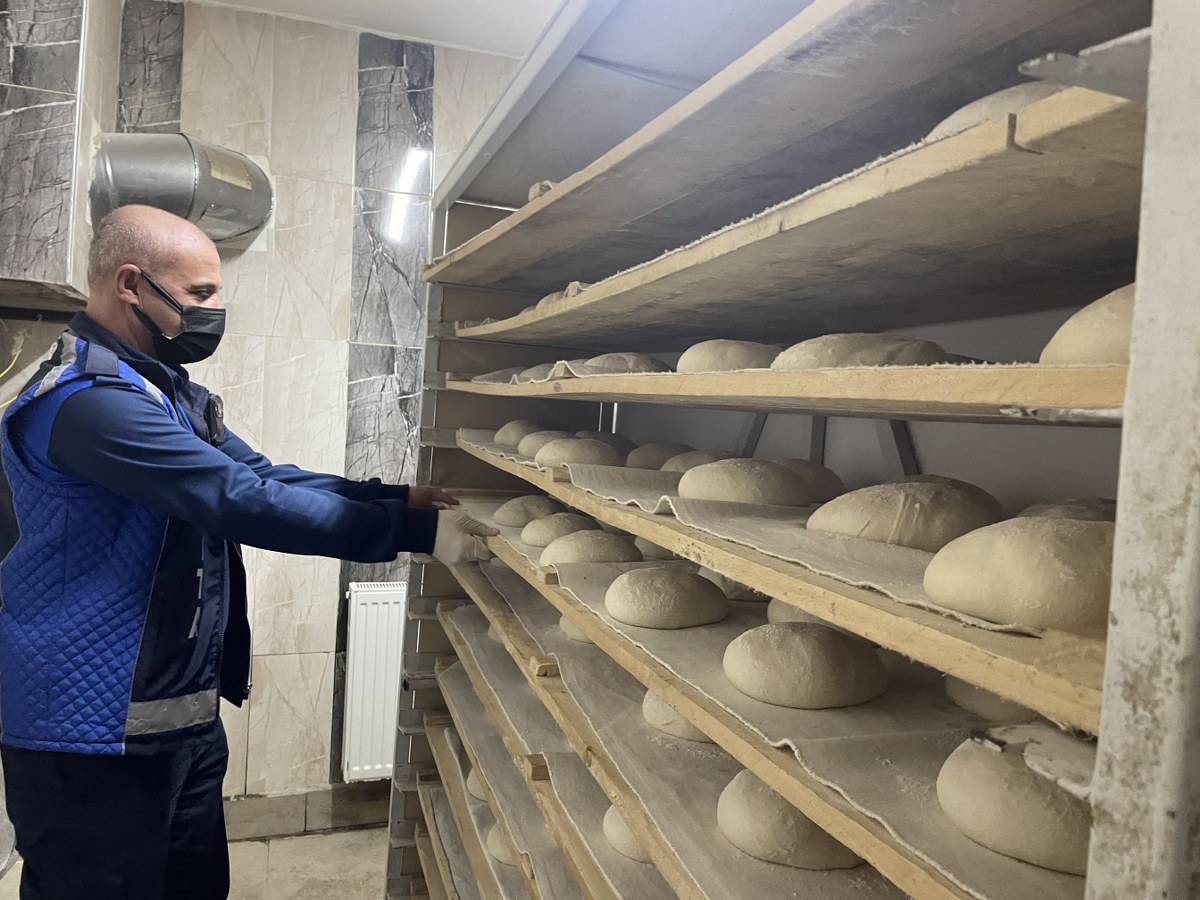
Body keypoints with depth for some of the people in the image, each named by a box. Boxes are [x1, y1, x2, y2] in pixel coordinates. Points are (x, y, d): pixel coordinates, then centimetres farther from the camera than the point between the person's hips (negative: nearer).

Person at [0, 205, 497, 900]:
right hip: (96, 737, -9)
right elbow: (247, 503, -30)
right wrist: (416, 531, -28)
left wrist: (401, 496, -5)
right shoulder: (90, 398, -22)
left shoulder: (176, 395, 12)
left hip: (186, 713, 10)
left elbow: (267, 477, 7)